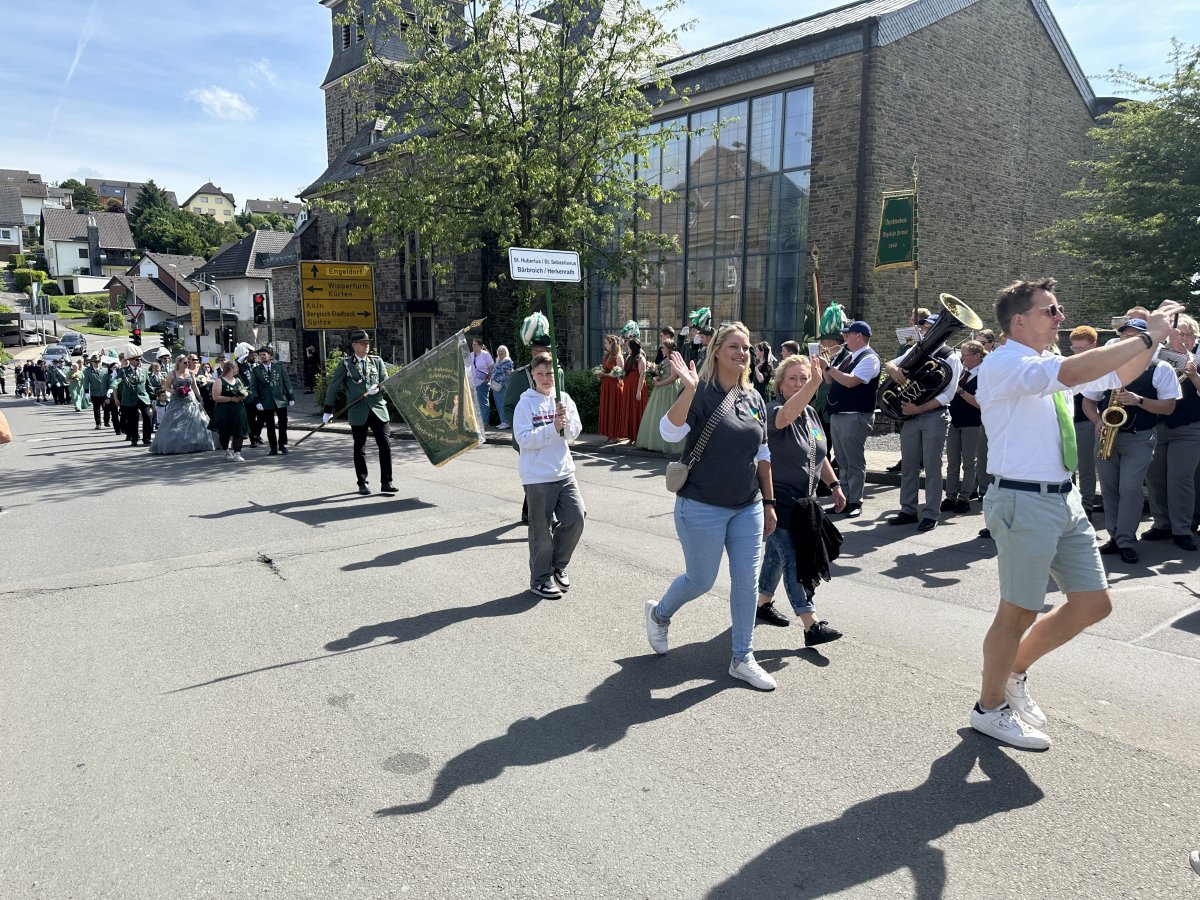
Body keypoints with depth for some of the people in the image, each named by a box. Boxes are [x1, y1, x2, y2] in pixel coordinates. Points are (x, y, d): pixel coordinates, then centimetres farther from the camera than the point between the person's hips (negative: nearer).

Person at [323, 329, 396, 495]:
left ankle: (386, 483, 2)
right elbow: (333, 387, 4)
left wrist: (378, 387, -15)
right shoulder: (345, 364, 2)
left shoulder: (377, 361, 10)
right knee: (359, 449, 7)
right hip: (358, 413, -2)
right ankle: (362, 483, 18)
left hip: (378, 409, 2)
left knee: (385, 445, -4)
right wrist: (328, 410, 2)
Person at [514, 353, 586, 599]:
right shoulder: (526, 404, -6)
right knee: (541, 531, 3)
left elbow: (574, 433, 2)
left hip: (564, 472, 4)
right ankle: (540, 579, 19)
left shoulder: (564, 399, 7)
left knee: (576, 517, -2)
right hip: (537, 477, -4)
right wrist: (553, 427, -23)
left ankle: (558, 565, 22)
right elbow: (524, 439, -15)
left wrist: (565, 420, -17)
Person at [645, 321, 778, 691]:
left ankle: (742, 659, 22)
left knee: (747, 581, 7)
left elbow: (762, 455, 14)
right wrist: (689, 389, -41)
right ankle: (659, 613, 38)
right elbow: (670, 432, -29)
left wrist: (768, 502, 13)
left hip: (748, 508, 6)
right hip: (702, 508, -6)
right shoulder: (701, 393, -12)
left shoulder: (754, 398, 7)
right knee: (700, 580, 6)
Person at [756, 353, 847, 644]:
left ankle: (763, 603, 36)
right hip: (779, 501, -8)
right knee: (793, 560, -8)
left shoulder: (810, 413, 9)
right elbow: (786, 415, -43)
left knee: (777, 554, 20)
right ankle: (811, 625, -8)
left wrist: (834, 484, 15)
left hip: (804, 500, 8)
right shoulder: (772, 411, -17)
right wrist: (815, 382, -54)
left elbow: (820, 455, 20)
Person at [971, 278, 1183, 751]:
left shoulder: (1050, 367, 14)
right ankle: (990, 709, 22)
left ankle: (1015, 671, 31)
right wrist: (1145, 337, -22)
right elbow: (1074, 373, -31)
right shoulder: (1004, 364, -14)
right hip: (1024, 502, -9)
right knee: (1019, 612, 3)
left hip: (1065, 499, 9)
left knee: (1093, 604, 13)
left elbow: (1118, 376, 24)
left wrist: (1155, 334, 8)